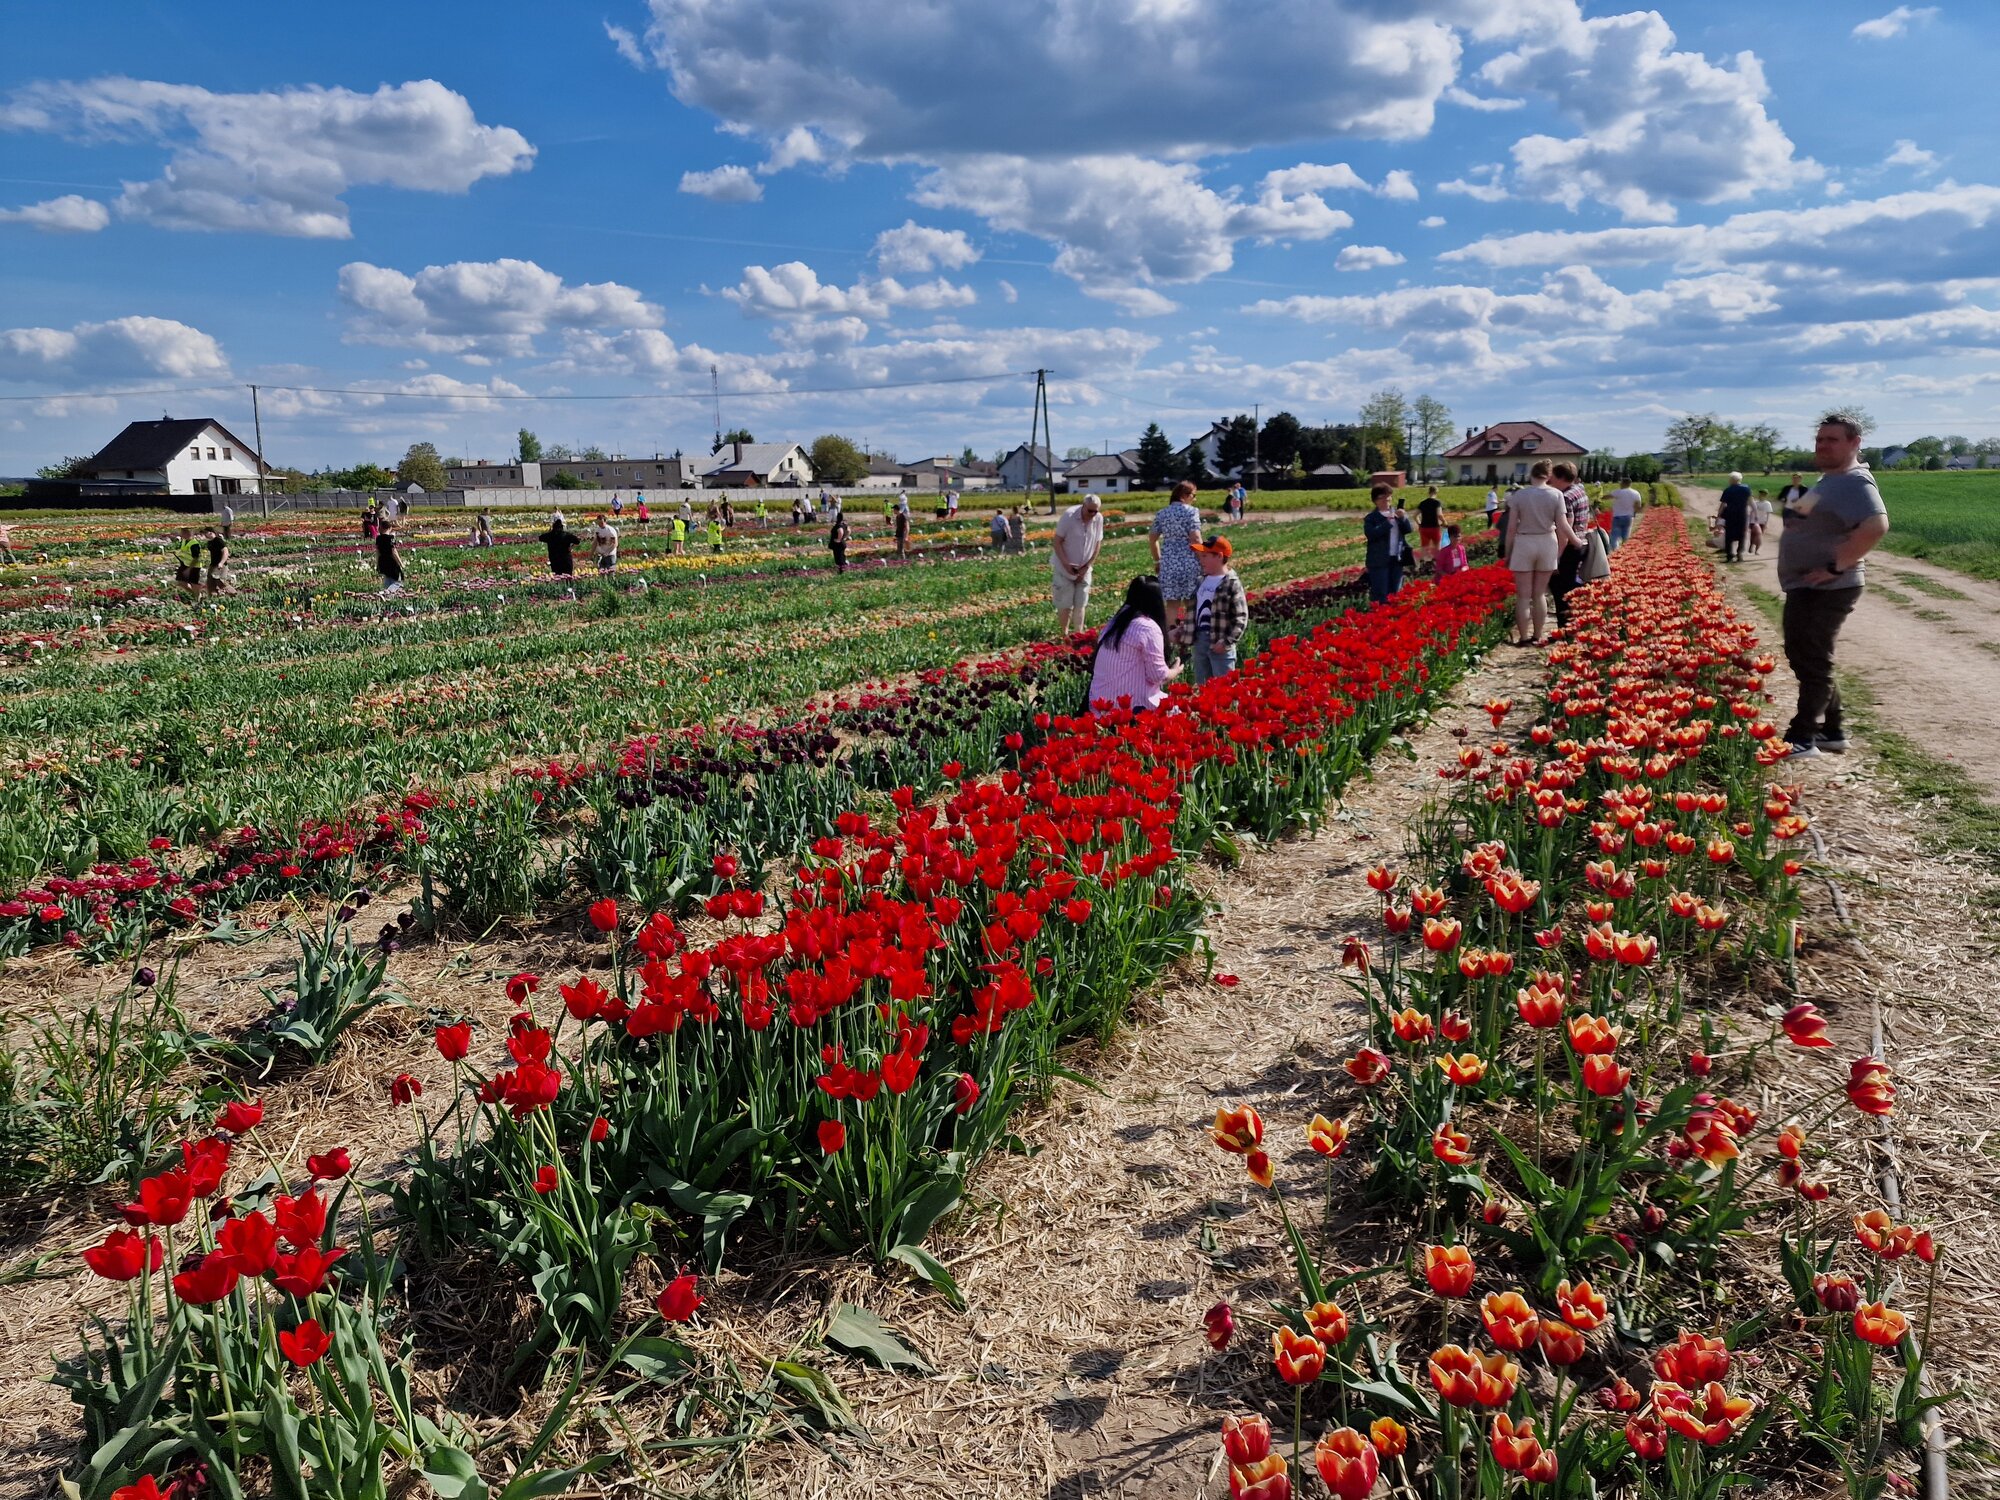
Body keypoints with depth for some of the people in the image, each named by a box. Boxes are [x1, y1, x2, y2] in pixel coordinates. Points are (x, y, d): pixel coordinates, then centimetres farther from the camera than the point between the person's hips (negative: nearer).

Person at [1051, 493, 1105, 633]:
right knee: (1065, 604, -1)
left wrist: (1087, 567, -5)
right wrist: (1066, 564, -21)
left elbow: (1097, 544, 1)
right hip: (1064, 568, -3)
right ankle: (1064, 635, 10)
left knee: (1081, 604, 5)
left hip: (1084, 570, 4)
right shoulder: (1068, 516, -19)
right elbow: (1057, 542, -15)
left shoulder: (1099, 519, -8)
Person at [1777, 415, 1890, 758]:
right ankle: (1831, 732, 25)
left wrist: (1835, 567, -27)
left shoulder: (1855, 482, -16)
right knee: (1801, 657, 16)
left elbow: (1877, 526, -31)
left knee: (1812, 663, -5)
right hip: (1804, 588, 11)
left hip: (1825, 590, -11)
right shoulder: (1828, 480, 16)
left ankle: (1802, 739, 1)